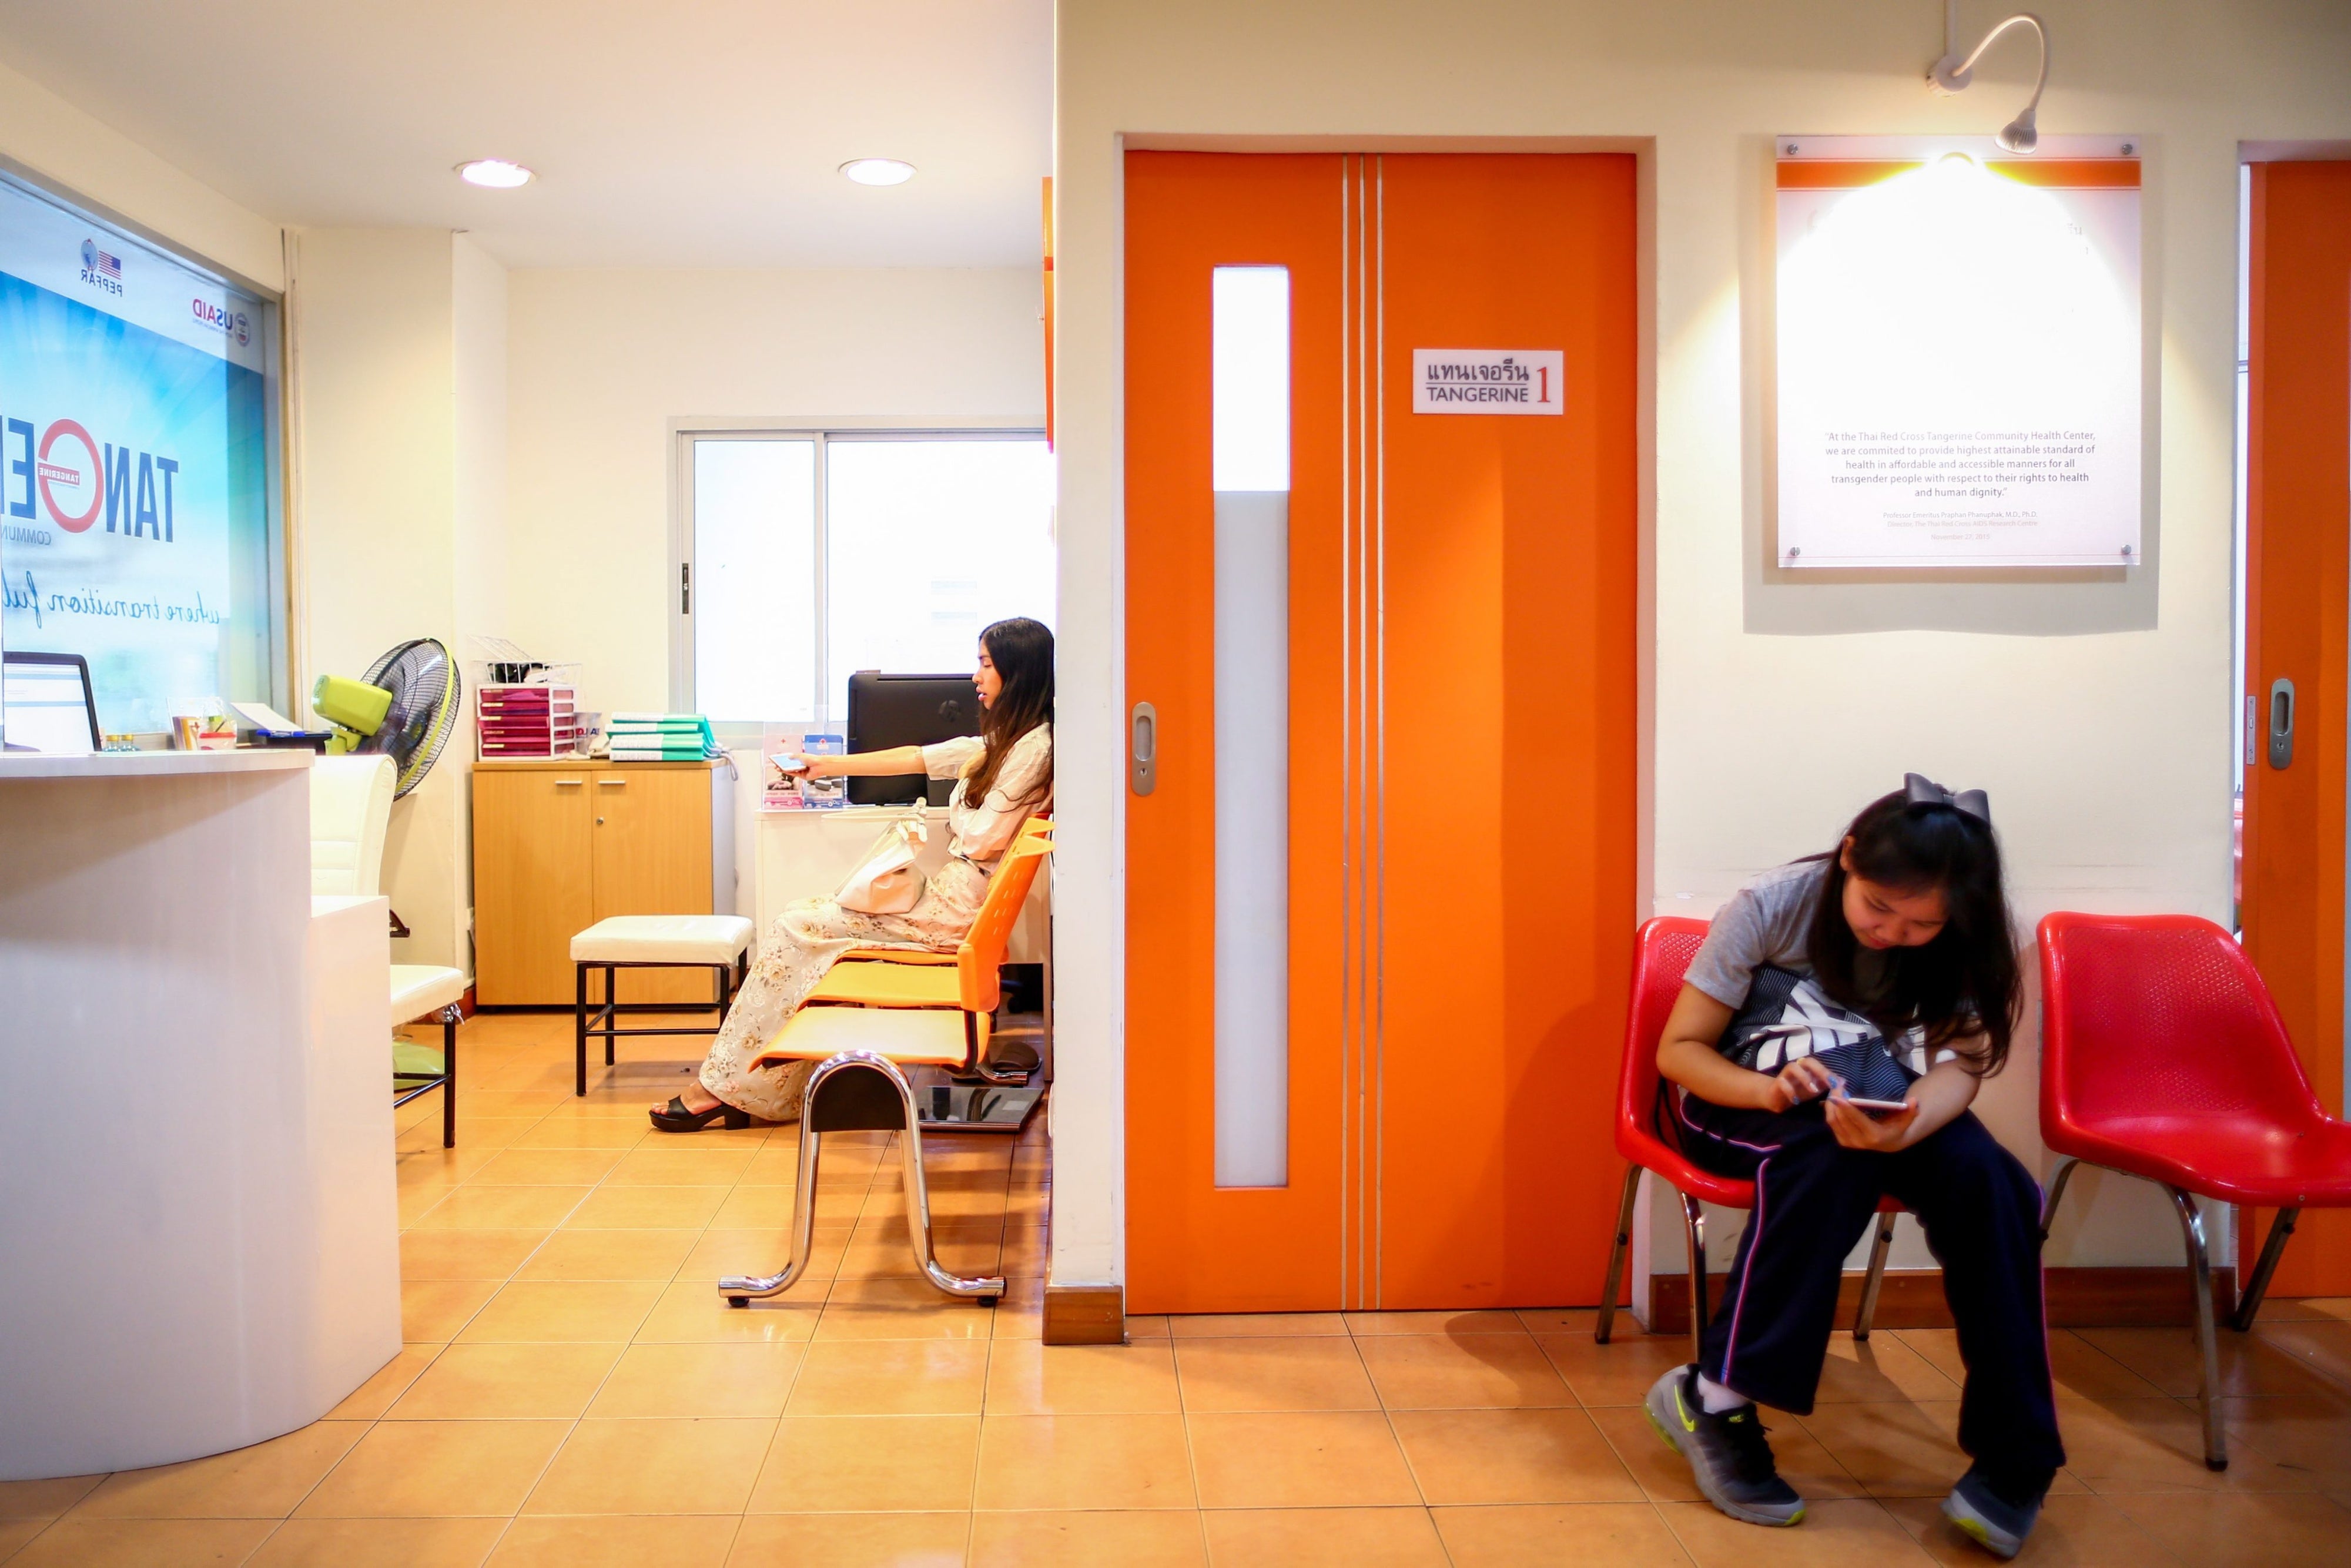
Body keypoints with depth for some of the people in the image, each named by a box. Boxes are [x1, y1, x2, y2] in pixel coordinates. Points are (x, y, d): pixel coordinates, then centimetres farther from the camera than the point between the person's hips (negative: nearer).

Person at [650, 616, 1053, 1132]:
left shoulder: (1033, 747, -13)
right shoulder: (1002, 742, 18)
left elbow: (983, 842, -17)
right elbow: (917, 757, 21)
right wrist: (825, 766, 22)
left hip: (954, 906, -9)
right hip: (947, 890, 9)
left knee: (799, 928, -7)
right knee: (803, 922, 3)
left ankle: (726, 1086, 2)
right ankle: (741, 1088, 1)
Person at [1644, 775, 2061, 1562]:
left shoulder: (1963, 943, -8)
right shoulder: (1772, 906, -18)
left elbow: (1959, 1064, -21)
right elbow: (1677, 1050, -15)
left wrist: (1907, 1125, -45)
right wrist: (1768, 1088, -37)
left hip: (1880, 1104, 3)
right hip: (1736, 1099, -3)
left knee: (1986, 1178, -28)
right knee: (1830, 1147, -37)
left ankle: (2013, 1455, -18)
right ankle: (1713, 1400, -28)